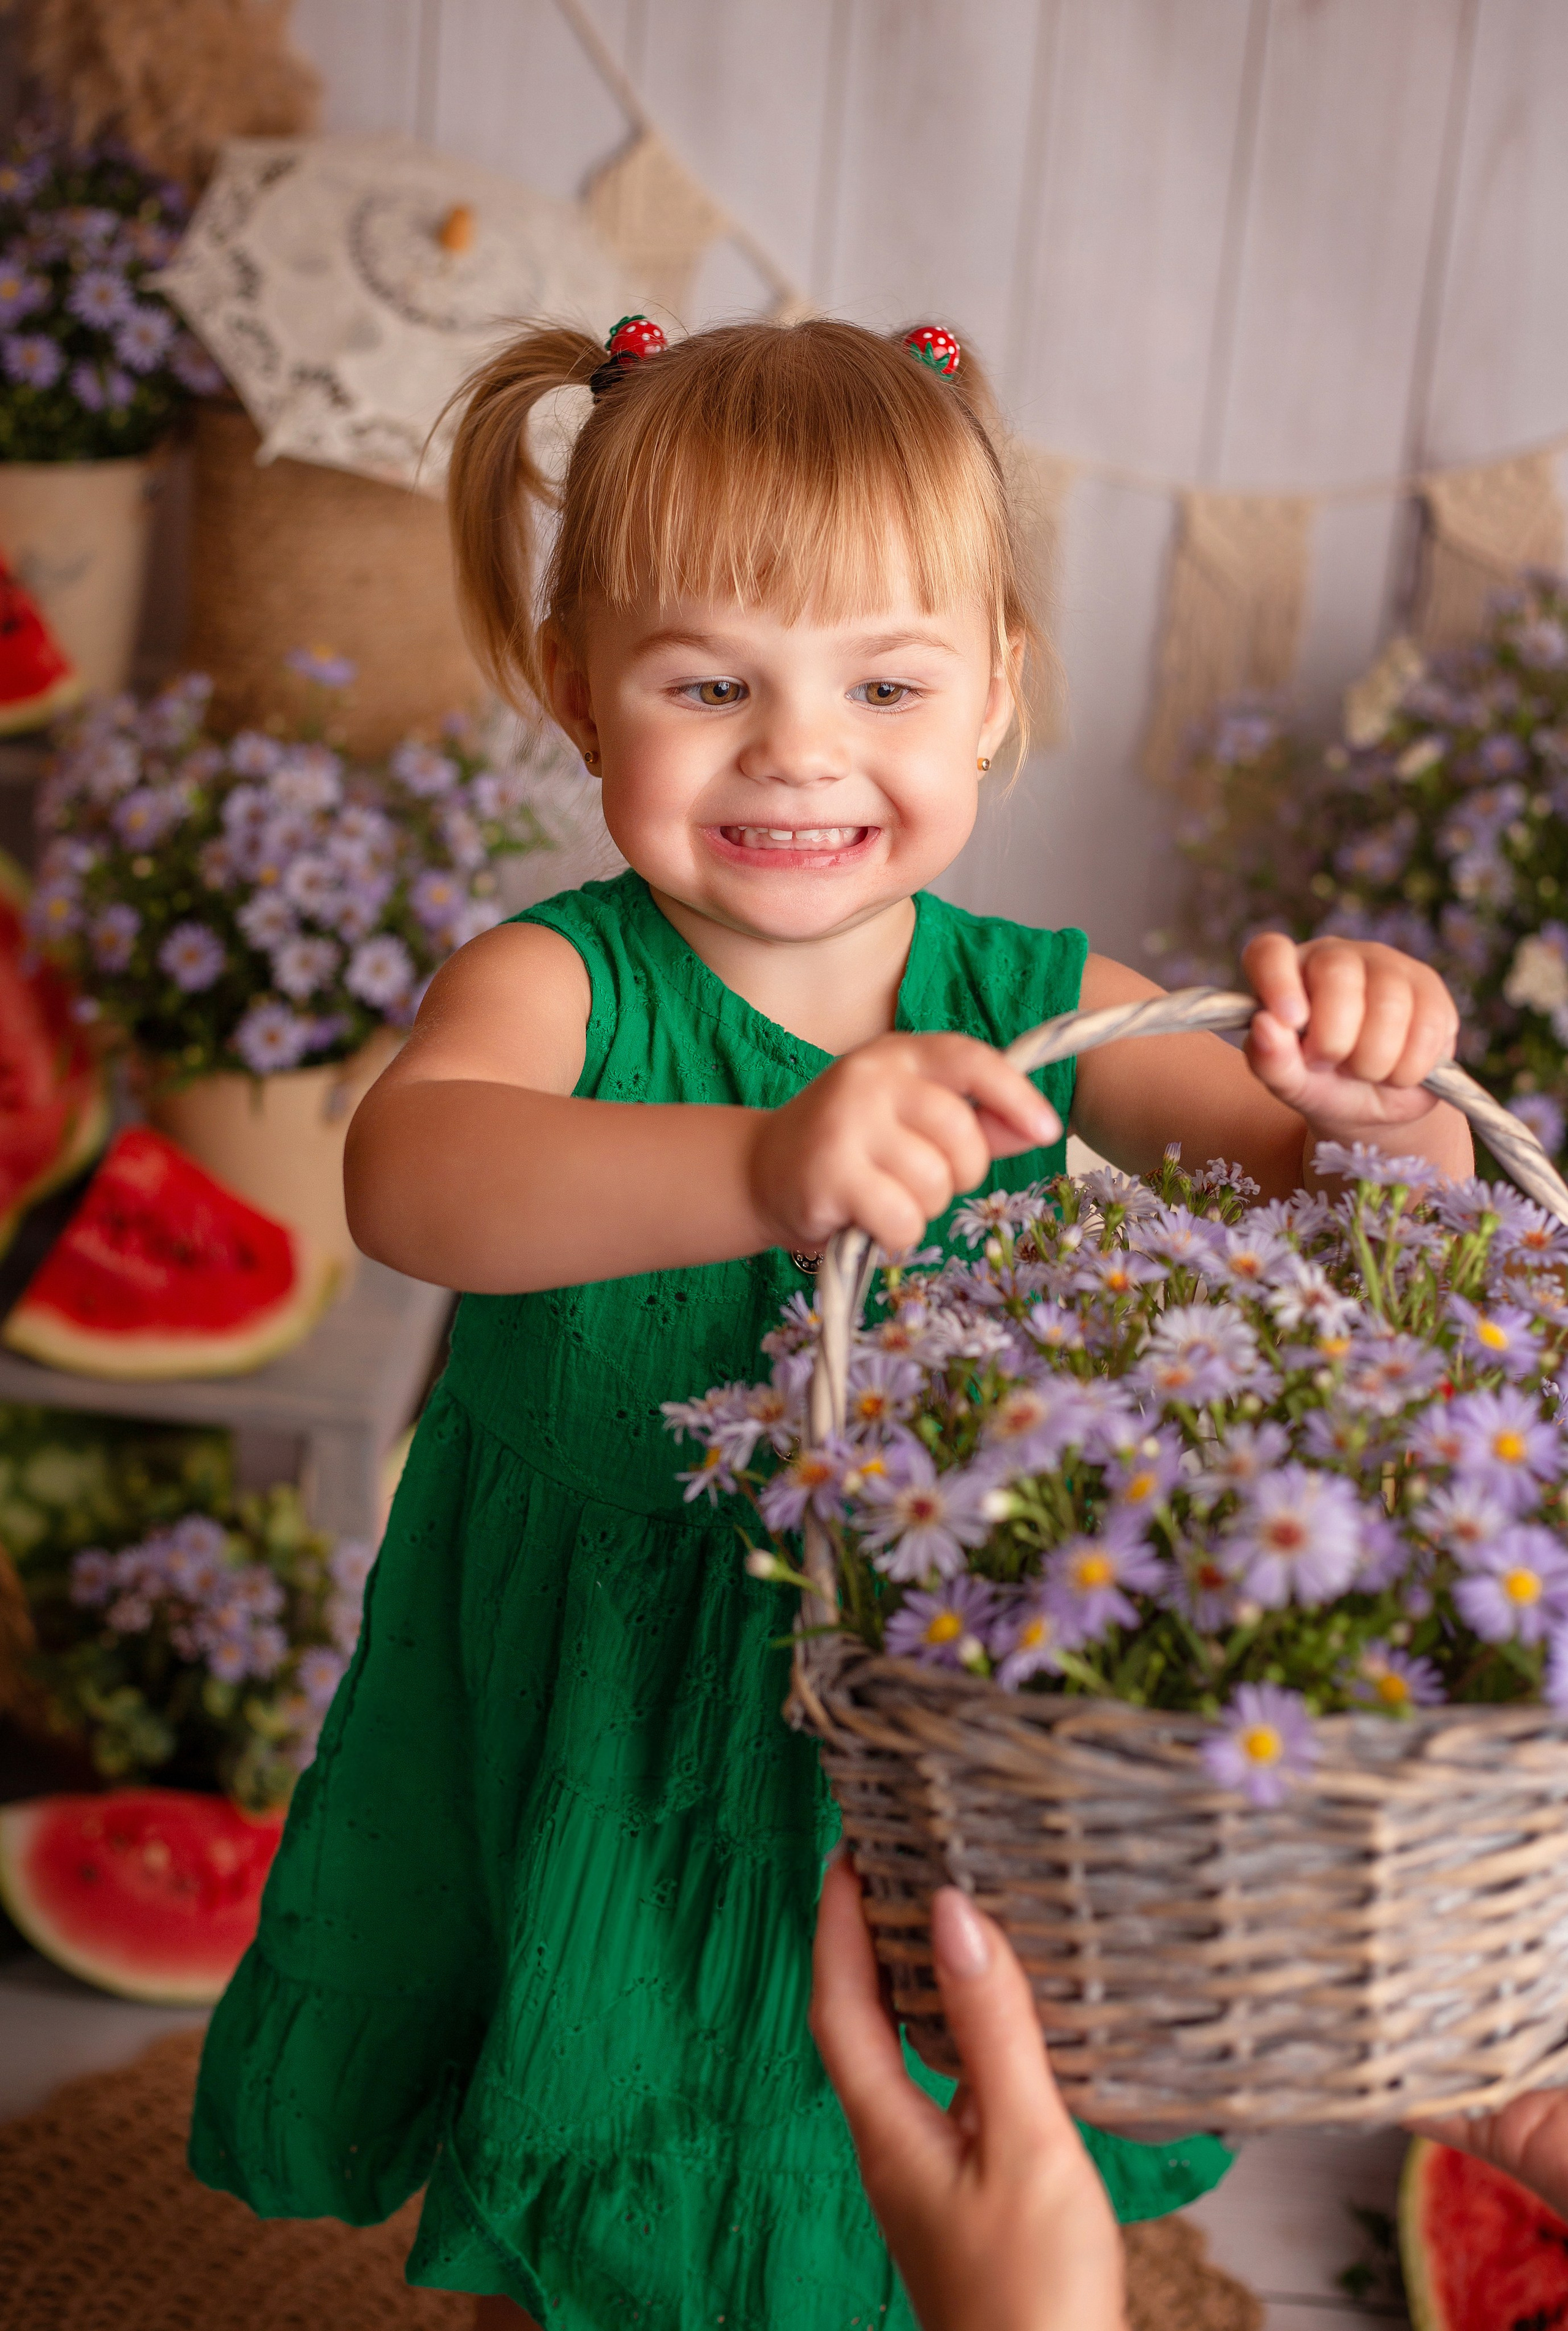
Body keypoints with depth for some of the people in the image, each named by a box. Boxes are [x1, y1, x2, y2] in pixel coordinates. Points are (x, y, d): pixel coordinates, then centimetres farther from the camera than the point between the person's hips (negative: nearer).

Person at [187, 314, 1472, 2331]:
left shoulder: (1037, 1011, -10)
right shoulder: (555, 987, -18)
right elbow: (407, 1176, -40)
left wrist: (1380, 1099, -34)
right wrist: (761, 1167, -59)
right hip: (592, 1776, -1)